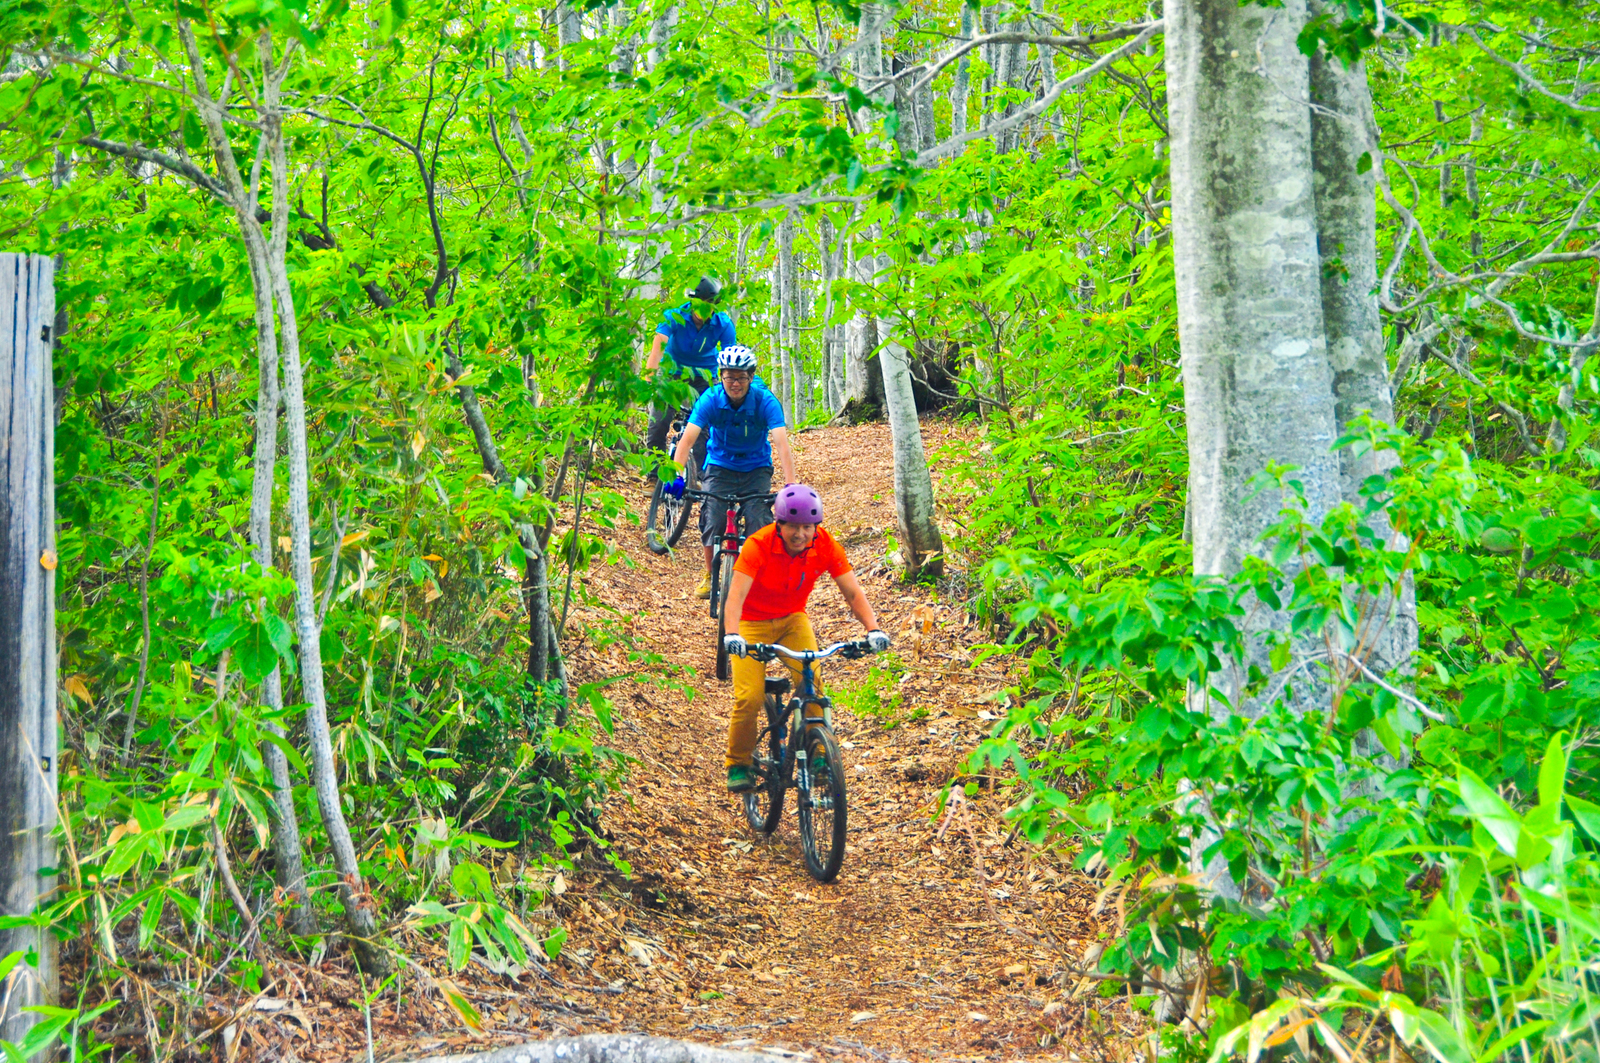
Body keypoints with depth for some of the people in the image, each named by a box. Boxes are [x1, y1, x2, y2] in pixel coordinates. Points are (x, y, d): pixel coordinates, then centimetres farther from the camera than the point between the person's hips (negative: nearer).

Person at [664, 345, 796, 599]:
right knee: (712, 519, -16)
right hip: (720, 465, 1)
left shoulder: (765, 401, -23)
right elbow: (687, 439, -28)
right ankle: (710, 576, 8)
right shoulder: (710, 399, -20)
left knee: (758, 520, -19)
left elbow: (781, 443, -32)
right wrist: (676, 476, -43)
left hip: (756, 469, -1)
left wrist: (790, 484, -46)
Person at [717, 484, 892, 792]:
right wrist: (731, 634, -54)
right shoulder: (758, 545, -28)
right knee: (749, 697, -17)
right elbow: (736, 594, -37)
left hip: (793, 619, 3)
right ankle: (739, 765, 7)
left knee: (811, 680, -23)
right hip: (753, 622, -2)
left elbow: (853, 592, -17)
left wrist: (873, 628, -33)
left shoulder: (826, 545, -18)